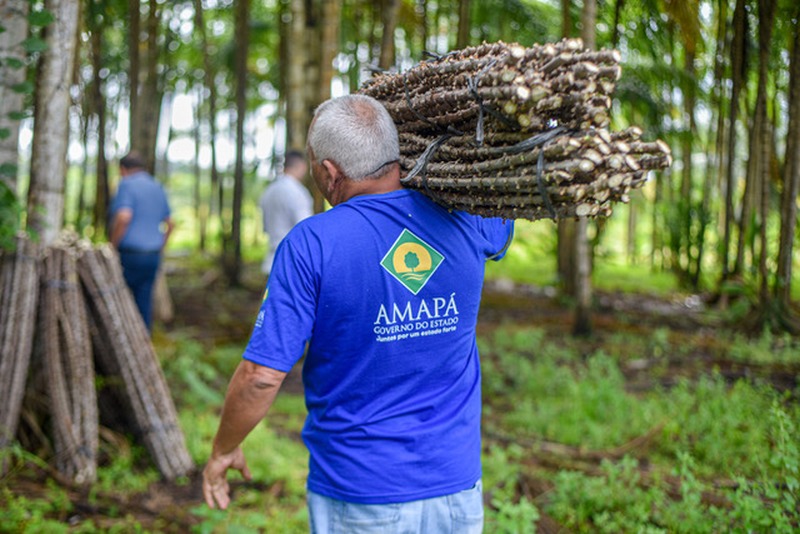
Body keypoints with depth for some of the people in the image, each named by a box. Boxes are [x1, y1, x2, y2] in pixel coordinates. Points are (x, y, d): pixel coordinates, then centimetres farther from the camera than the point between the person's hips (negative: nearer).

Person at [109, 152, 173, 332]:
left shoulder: (127, 185, -9)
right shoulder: (157, 187, 14)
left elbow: (123, 218, -24)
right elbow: (169, 224, 18)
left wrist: (112, 246, -14)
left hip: (130, 254, -7)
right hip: (152, 256, 7)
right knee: (144, 302, 8)